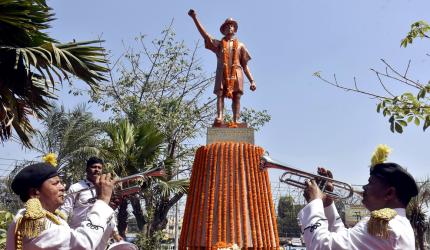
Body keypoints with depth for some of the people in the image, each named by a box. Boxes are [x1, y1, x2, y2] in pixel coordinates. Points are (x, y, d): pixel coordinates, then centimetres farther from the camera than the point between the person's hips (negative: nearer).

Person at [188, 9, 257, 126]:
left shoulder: (240, 45, 24)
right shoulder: (218, 44, 22)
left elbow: (245, 65, 20)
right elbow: (205, 35, 7)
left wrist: (251, 81, 10)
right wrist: (195, 19, -4)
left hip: (236, 73, 1)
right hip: (222, 73, 0)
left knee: (236, 97, -10)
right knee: (220, 94, -17)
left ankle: (236, 121, -16)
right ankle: (219, 118, -31)